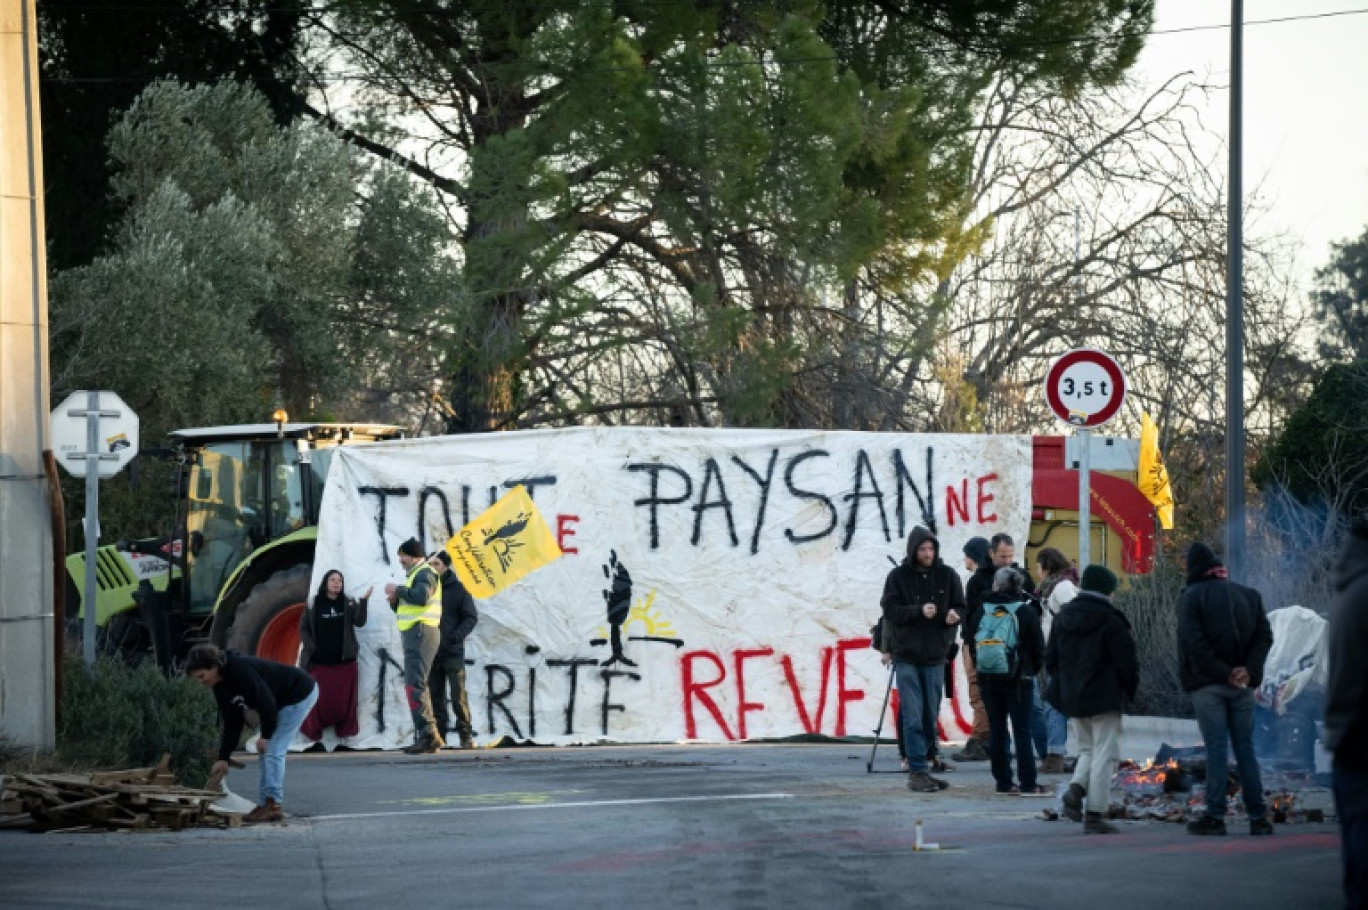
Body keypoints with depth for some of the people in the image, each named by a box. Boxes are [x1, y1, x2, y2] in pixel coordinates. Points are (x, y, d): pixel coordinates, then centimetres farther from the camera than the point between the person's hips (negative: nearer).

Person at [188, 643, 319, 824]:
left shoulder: (241, 671, -29)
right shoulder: (220, 686, 2)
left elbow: (266, 702, -27)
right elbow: (232, 722, 6)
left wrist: (266, 735, -16)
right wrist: (223, 758, 2)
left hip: (301, 694, -10)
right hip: (283, 701, 10)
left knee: (272, 750, -13)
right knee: (266, 751, 7)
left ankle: (274, 805, -10)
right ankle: (267, 804, 10)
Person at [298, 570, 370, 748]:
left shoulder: (349, 604, 8)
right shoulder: (314, 604, 5)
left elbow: (359, 621, -7)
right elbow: (303, 628, 6)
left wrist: (363, 601, -20)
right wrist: (312, 648, -7)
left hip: (344, 661, 2)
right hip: (319, 661, -2)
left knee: (344, 699, -1)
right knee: (320, 699, -5)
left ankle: (345, 734, 5)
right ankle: (314, 737, 1)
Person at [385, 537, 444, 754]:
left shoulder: (425, 573, -7)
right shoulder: (416, 575, 24)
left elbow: (422, 596, -27)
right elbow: (406, 608, 27)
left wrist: (398, 590, -15)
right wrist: (395, 600, 8)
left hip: (421, 632, -11)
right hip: (414, 634, 11)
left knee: (415, 684, -17)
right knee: (417, 685, 13)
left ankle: (427, 734, -22)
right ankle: (429, 736, 15)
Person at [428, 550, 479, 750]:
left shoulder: (457, 589, 2)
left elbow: (471, 617, -1)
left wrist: (455, 637, -14)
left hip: (453, 653, -3)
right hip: (432, 653, 3)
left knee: (458, 696, -6)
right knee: (436, 696, 5)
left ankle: (466, 735, -1)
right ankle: (439, 735, 8)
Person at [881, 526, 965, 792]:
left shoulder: (947, 575, 4)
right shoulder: (898, 576, -2)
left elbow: (961, 607, 7)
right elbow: (890, 610, -7)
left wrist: (954, 615, -16)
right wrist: (919, 611, -20)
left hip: (935, 657, 3)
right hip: (906, 656, -3)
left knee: (930, 717, 7)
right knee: (913, 717, -7)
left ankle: (919, 769, 15)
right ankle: (917, 772, -7)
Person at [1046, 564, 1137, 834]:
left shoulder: (1063, 617, 7)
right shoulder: (1109, 619, -12)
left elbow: (1050, 658, 11)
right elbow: (1127, 660, -12)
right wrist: (1130, 688, 4)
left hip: (1072, 697, 6)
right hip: (1104, 698, -6)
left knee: (1087, 749, 21)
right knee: (1105, 754, 0)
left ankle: (1076, 788, -6)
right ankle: (1095, 814, -4)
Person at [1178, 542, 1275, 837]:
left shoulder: (1192, 597, -4)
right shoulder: (1248, 595, 10)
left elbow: (1194, 642, -15)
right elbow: (1264, 635, 2)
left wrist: (1223, 672, -11)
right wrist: (1249, 670, -7)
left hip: (1207, 683, -4)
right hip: (1242, 685, 4)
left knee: (1215, 748, -3)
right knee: (1245, 747, 7)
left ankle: (1215, 816, -5)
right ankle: (1258, 817, 4)